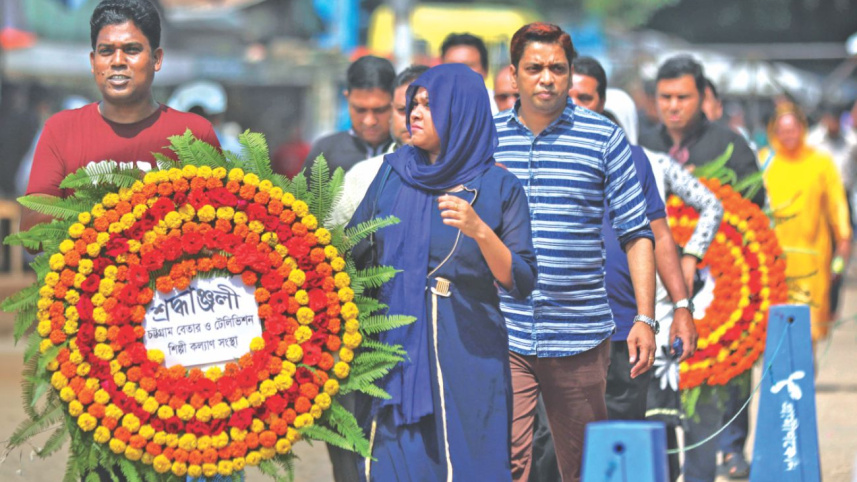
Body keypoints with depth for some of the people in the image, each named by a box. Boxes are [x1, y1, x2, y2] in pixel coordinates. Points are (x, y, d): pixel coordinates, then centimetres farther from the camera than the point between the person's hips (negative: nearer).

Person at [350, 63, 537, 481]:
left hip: (469, 357, -2)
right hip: (397, 348, 2)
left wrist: (479, 231, -19)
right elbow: (351, 249, 11)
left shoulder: (499, 188, -1)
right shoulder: (394, 172, 7)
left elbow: (521, 283, -6)